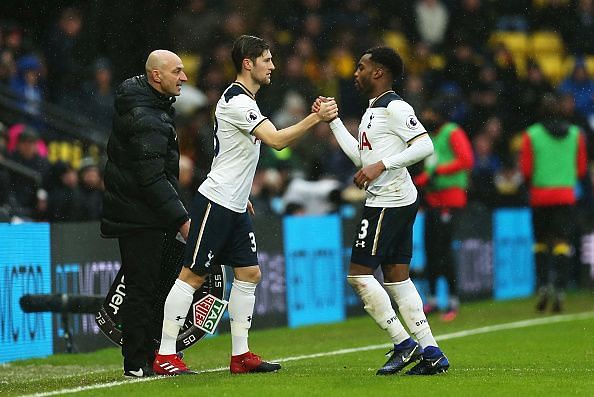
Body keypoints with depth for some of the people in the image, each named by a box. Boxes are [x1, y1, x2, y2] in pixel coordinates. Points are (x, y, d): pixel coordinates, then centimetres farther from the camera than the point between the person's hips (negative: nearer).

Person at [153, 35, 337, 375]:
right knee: (193, 275, -7)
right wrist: (316, 118, -23)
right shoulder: (236, 101, -16)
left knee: (249, 274, 7)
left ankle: (241, 354, 11)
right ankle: (165, 356, -5)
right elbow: (277, 140, -25)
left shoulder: (245, 101, 16)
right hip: (215, 203, -10)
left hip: (235, 207, 10)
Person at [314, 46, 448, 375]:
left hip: (390, 203, -10)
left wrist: (381, 165, -24)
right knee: (396, 277, 9)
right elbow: (360, 156, 23)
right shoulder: (372, 110, 19)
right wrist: (333, 120, 23)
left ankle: (404, 344, -5)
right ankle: (431, 353, 7)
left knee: (359, 274, -8)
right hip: (391, 201, 10)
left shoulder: (395, 107, -13)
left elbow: (425, 146, -21)